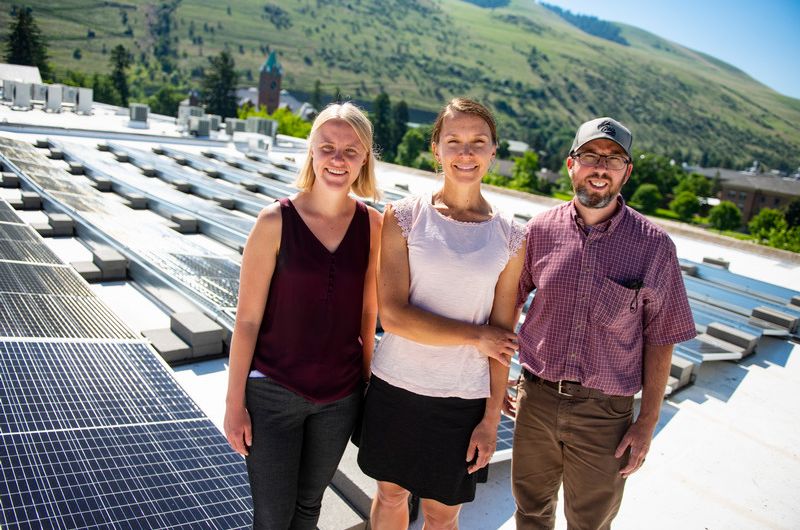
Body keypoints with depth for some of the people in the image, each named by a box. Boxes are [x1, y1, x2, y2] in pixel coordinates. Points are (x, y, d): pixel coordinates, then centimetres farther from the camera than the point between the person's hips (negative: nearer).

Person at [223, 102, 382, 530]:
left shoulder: (373, 226, -4)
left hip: (340, 397, 3)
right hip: (273, 394, -3)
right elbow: (247, 319, -9)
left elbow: (367, 314, 3)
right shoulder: (275, 222, -13)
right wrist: (235, 402, -6)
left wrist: (369, 385, 8)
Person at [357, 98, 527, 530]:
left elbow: (501, 337, 0)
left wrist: (491, 418, 0)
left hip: (463, 399, 1)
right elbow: (392, 315, -15)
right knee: (391, 494, 20)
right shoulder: (403, 217, -7)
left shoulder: (510, 239, -2)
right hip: (395, 385, 0)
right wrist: (476, 335, -13)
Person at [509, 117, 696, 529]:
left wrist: (647, 422, -3)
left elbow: (660, 338, -3)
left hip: (605, 413, -1)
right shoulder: (540, 230, -4)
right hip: (535, 398, 2)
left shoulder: (654, 246, -8)